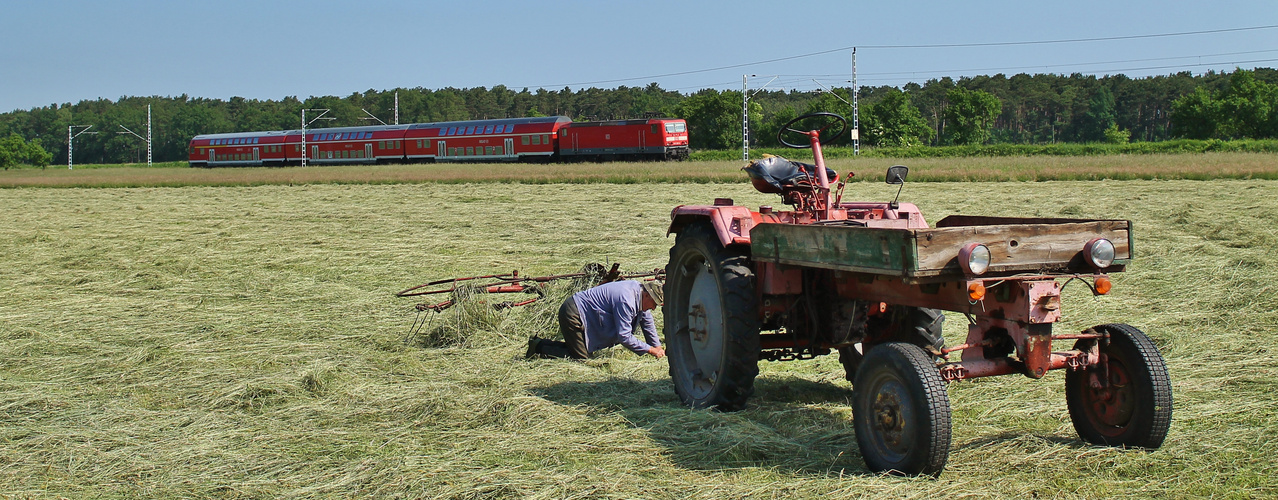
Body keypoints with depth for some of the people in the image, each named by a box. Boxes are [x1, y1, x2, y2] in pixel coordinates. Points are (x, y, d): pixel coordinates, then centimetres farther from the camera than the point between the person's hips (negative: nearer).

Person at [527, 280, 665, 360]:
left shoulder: (639, 290, 2)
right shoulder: (626, 301, -28)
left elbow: (647, 322, 14)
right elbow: (624, 336, -27)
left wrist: (657, 347, 10)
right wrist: (650, 350, -20)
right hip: (573, 314, -10)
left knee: (580, 348, 17)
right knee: (581, 356, -10)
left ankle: (539, 343, 19)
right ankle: (538, 348, -3)